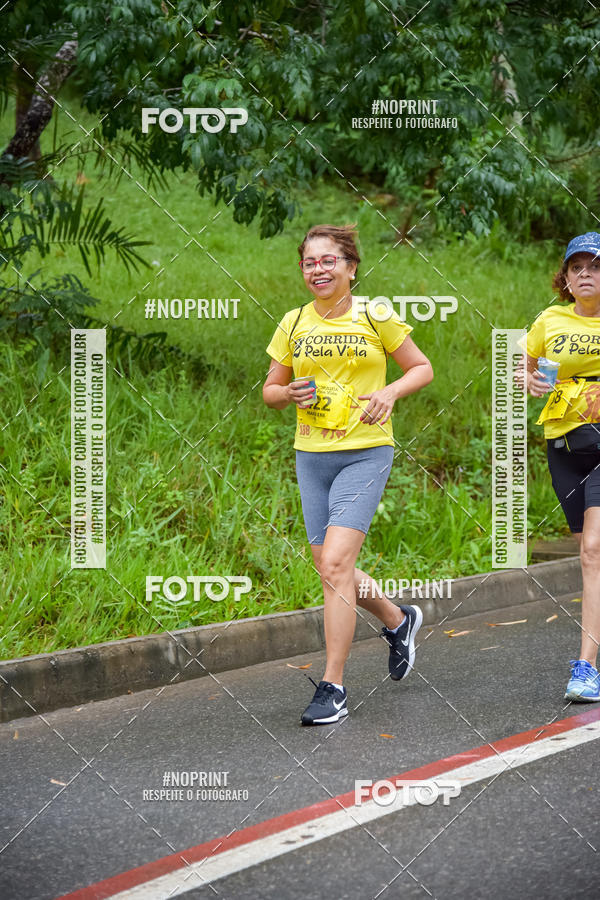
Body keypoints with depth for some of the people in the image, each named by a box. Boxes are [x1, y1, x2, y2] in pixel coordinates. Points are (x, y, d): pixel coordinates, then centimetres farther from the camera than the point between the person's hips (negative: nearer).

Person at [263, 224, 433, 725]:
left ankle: (333, 687, -10)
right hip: (311, 454, 5)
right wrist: (290, 394, -6)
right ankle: (399, 621, 40)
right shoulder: (294, 324, 7)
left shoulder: (374, 317, -2)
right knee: (332, 570, 10)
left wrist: (390, 392, -12)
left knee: (335, 564, -16)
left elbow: (422, 369, 6)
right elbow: (271, 390, 16)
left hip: (365, 453, -5)